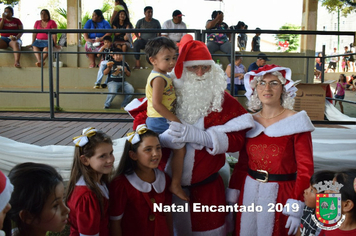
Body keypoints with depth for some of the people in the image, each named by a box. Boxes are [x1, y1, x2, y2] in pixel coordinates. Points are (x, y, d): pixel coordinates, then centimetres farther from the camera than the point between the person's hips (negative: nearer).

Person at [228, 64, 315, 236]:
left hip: (280, 194, -3)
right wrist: (233, 196, 3)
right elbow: (242, 163, 8)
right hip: (249, 192, 4)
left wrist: (296, 206, -16)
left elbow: (305, 167, -10)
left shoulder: (295, 121, -8)